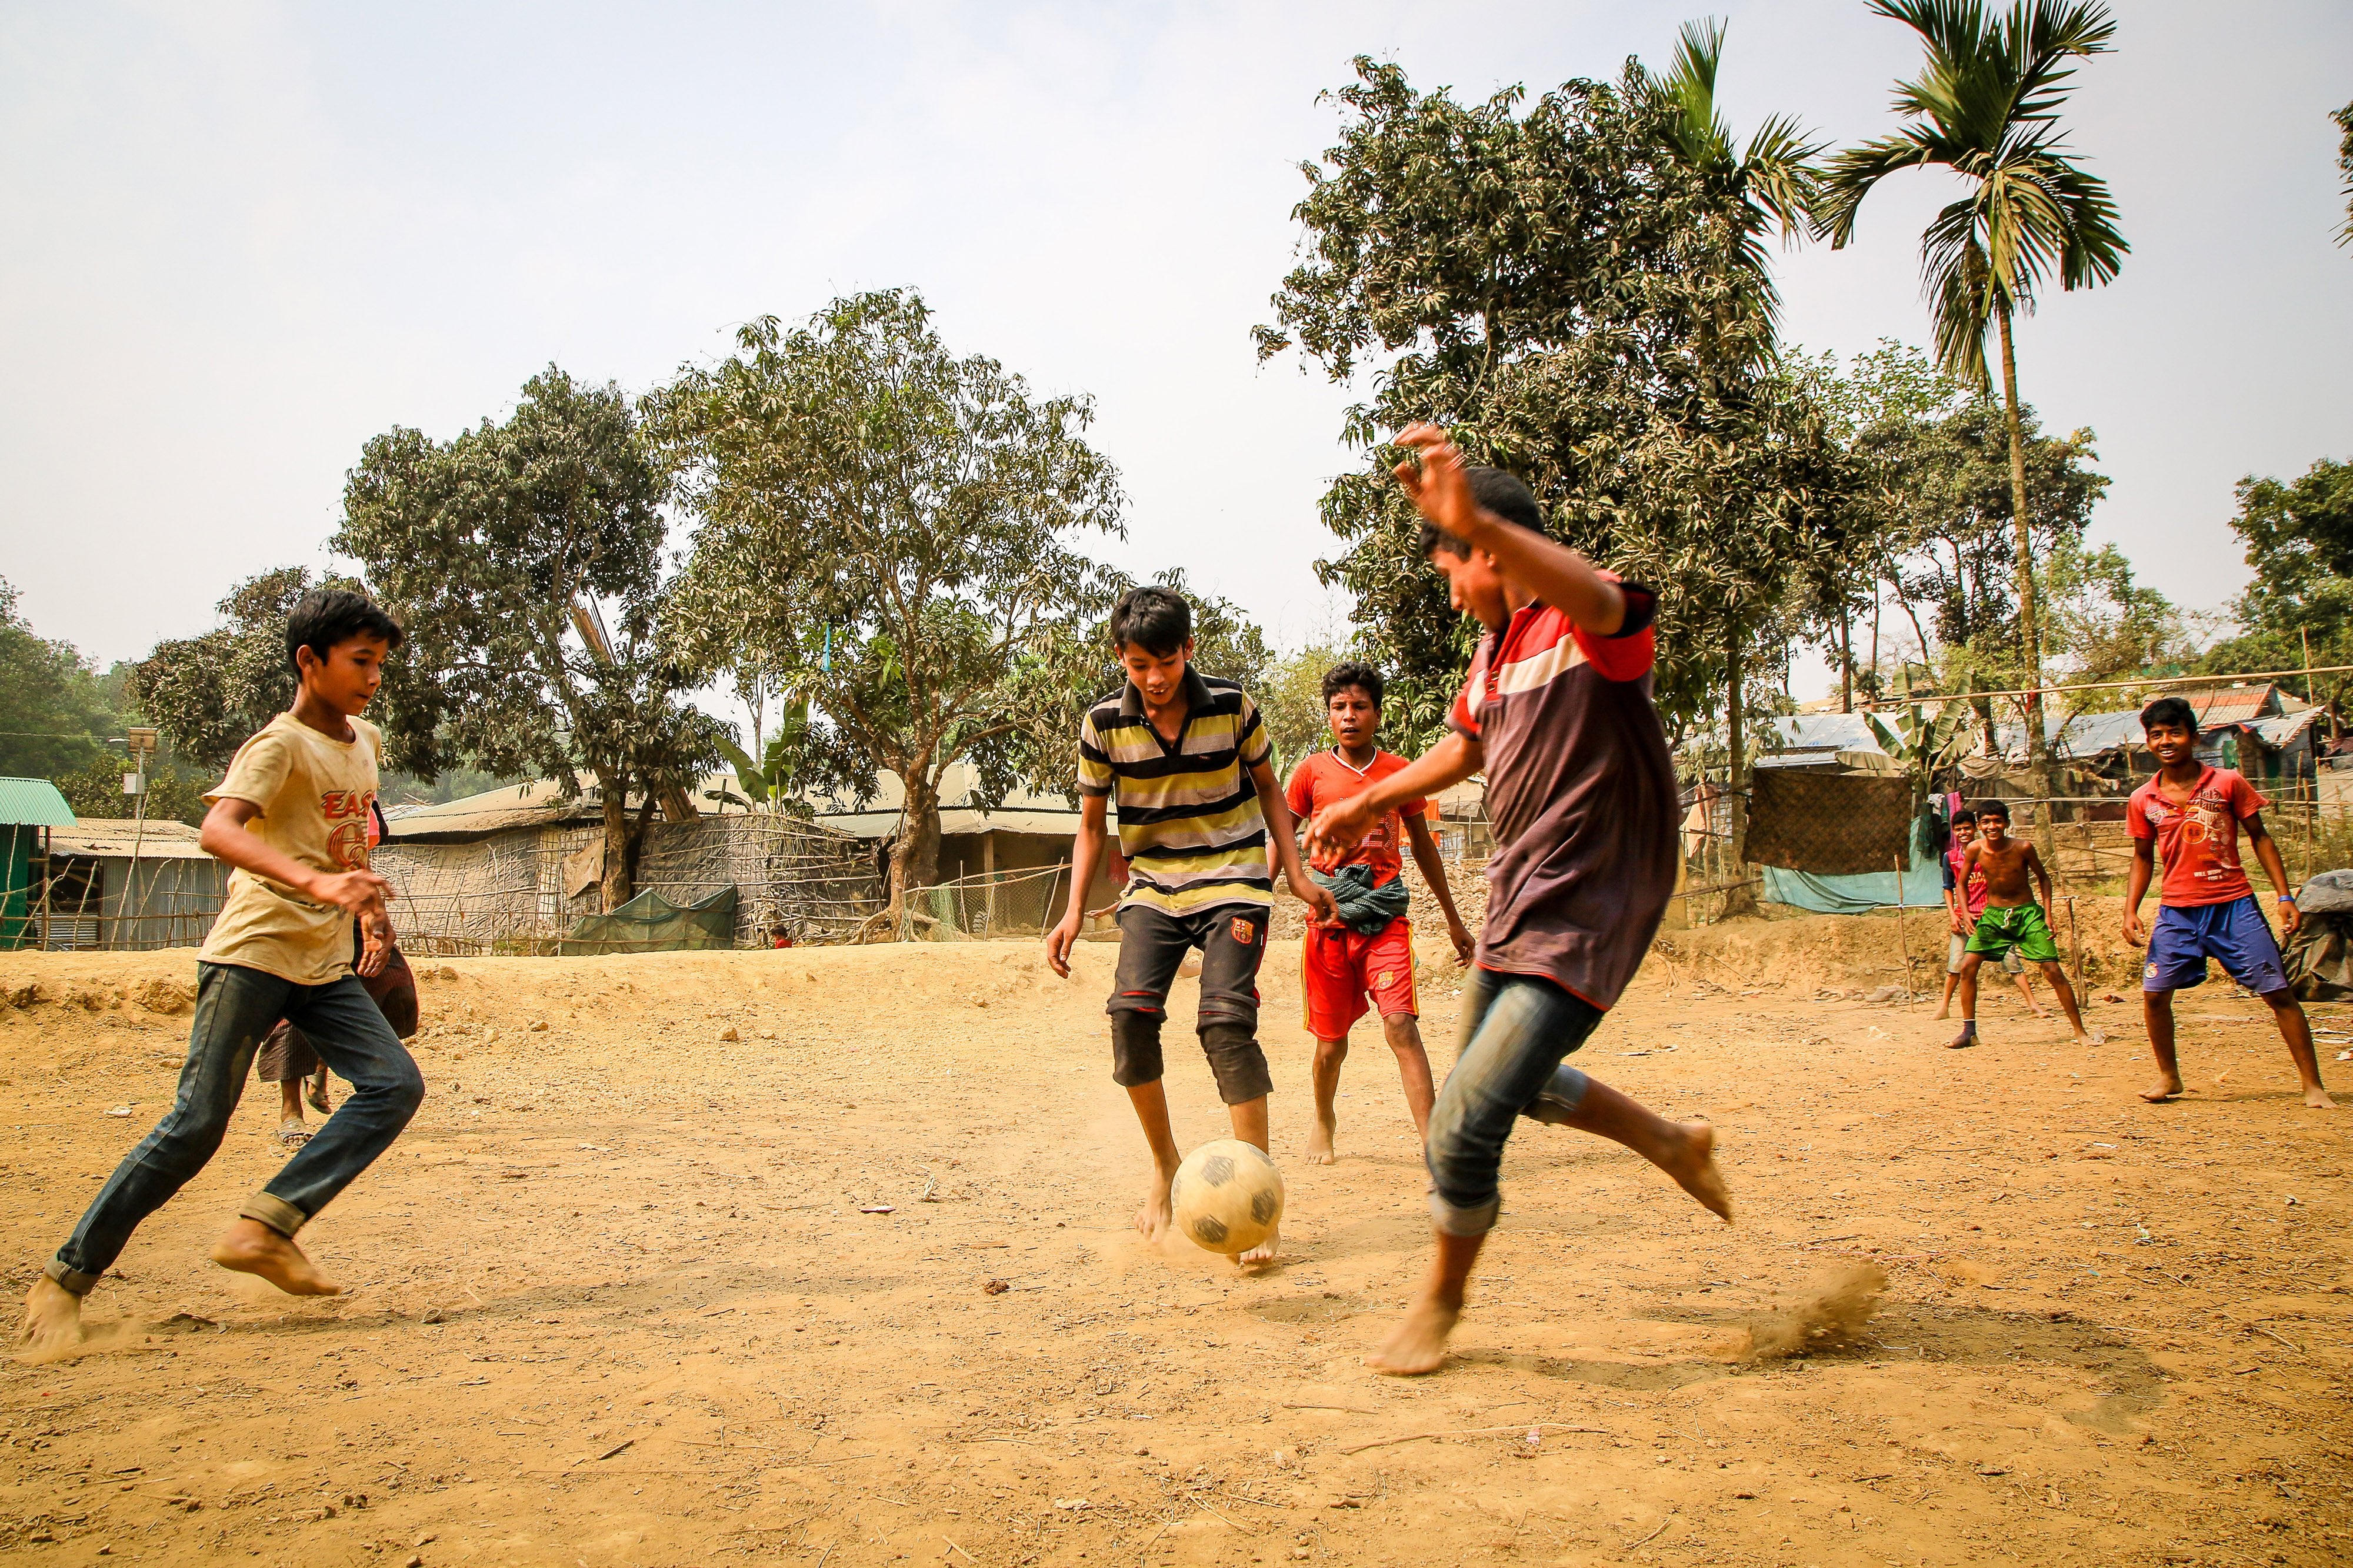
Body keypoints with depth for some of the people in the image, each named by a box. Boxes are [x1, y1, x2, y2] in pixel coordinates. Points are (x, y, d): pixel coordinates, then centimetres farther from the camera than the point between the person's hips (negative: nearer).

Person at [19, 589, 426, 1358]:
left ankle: (265, 1227, -9)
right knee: (198, 1122, -7)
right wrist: (315, 882, -44)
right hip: (254, 953, -7)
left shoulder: (365, 741, 12)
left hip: (326, 964, 7)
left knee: (395, 1084, -10)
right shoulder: (280, 744, -12)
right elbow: (217, 829, -30)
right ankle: (68, 1276, 8)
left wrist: (372, 910, 19)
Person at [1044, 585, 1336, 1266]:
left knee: (1227, 1020, -18)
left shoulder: (1232, 707, -7)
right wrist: (1074, 911, -5)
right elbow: (1091, 825, 5)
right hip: (1152, 885, 2)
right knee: (1131, 1010, -17)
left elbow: (1267, 787, 7)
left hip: (1232, 882, -2)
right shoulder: (1104, 725, -5)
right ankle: (1163, 1163, 7)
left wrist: (1297, 875, -1)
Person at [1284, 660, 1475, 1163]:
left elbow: (1423, 846, 17)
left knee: (1400, 1024, -17)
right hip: (1328, 920, 0)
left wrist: (1454, 922, 21)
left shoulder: (1400, 773, 6)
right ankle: (1324, 1123, 36)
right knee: (1331, 1040, 9)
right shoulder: (1312, 772, 2)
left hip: (1386, 918, 0)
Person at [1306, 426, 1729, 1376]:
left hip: (1585, 916, -10)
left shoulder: (1588, 624, -20)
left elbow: (1604, 603, -46)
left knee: (1463, 1125, -12)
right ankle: (1671, 1143, 47)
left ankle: (1442, 1299, 16)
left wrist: (1476, 519, -62)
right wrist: (1373, 802, 26)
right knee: (1506, 1079, 27)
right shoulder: (1494, 642, 8)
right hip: (1519, 900, 10)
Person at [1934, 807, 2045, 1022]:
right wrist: (1952, 914, 1)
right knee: (1955, 964, -1)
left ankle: (2034, 1004, 1)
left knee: (2011, 959, -4)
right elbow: (1949, 888, 12)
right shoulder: (1951, 857, 5)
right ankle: (1944, 1006, 11)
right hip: (1965, 917, 2)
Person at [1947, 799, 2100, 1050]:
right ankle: (1969, 1032, 3)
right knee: (1967, 966, -9)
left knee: (2053, 971, -7)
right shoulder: (1975, 850, -12)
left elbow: (2043, 878, -1)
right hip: (1993, 914, 2)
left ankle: (2081, 1032, 6)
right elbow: (1962, 884, 4)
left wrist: (2047, 915, -7)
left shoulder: (2022, 848, -17)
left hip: (2027, 913, -2)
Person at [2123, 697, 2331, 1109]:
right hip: (2177, 911, 2)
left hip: (2234, 904, -2)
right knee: (2154, 994, -1)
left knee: (2279, 992, -2)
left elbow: (2259, 837, 3)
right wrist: (2131, 911, 2)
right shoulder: (2142, 801, 2)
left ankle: (2313, 1086, 9)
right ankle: (2169, 1076, 19)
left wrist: (2285, 896, -1)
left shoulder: (2228, 783, -3)